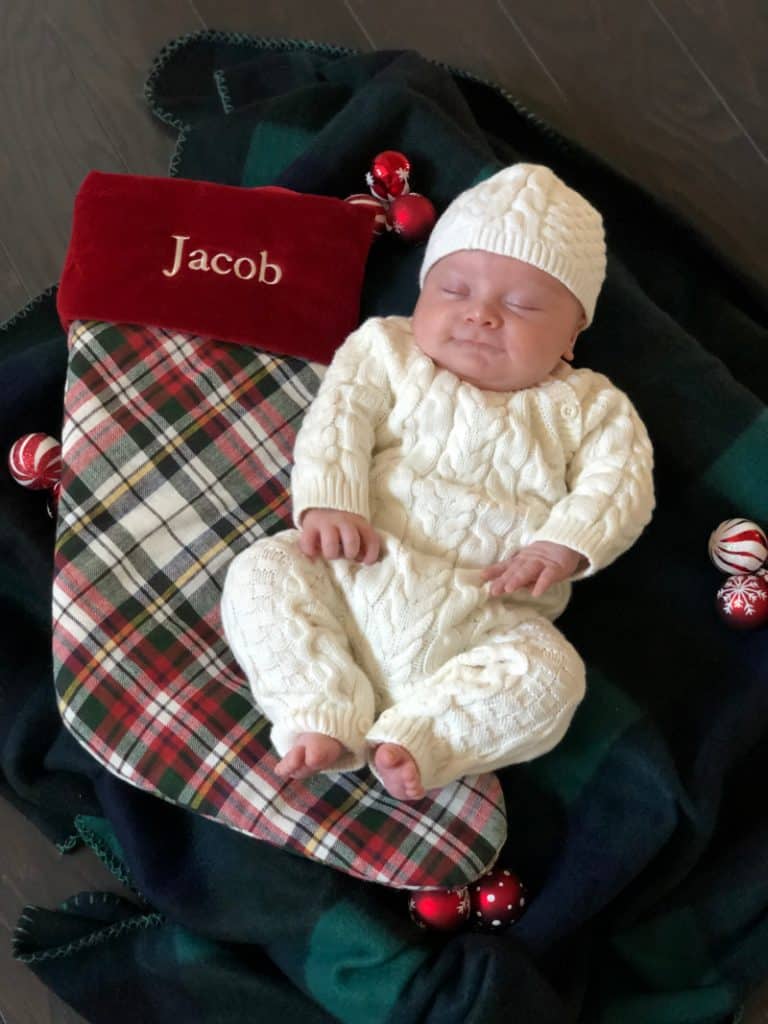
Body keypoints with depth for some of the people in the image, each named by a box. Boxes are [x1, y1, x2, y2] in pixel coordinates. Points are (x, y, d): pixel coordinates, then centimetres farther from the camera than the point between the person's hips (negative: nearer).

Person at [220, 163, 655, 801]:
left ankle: (415, 736, -26)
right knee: (260, 571, -21)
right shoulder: (387, 351, 13)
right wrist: (328, 503, -19)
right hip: (358, 575, 1)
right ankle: (326, 716, -23)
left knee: (551, 675, -25)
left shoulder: (587, 406, 13)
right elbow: (339, 417, 0)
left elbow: (619, 482, 1)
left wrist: (562, 545, -18)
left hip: (486, 618, 0)